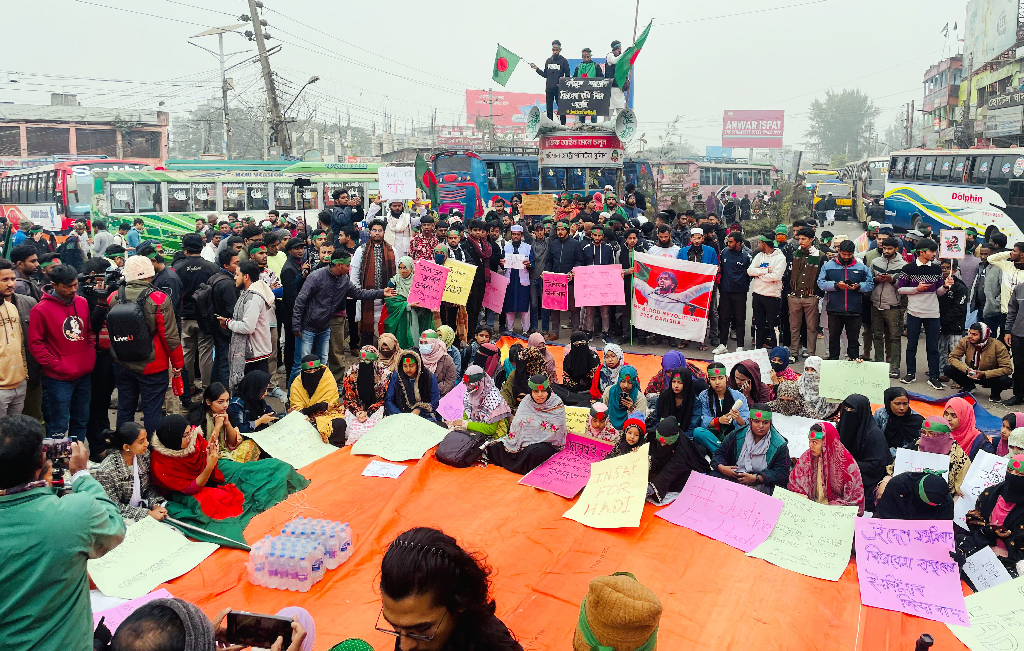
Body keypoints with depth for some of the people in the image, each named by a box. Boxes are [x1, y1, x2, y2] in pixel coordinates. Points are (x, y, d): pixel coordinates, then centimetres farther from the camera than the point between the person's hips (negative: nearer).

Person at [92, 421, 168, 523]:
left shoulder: (144, 455, -5)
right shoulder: (106, 470, -22)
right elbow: (115, 507, -16)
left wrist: (155, 505, -12)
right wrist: (148, 514, -20)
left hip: (142, 506, 6)